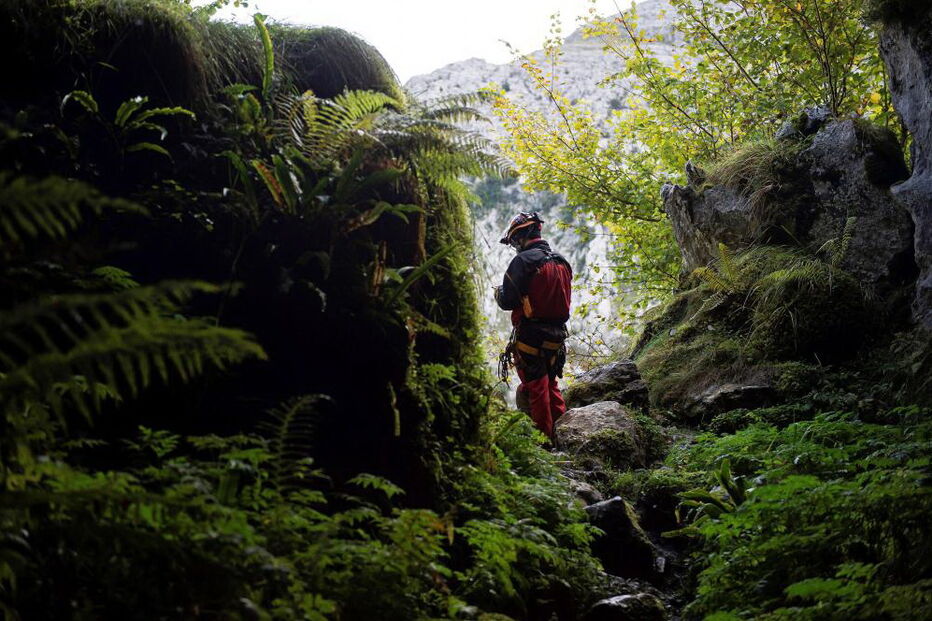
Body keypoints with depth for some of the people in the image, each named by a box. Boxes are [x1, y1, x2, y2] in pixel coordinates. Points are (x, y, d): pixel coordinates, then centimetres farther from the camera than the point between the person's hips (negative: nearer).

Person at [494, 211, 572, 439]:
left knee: (535, 388, 3)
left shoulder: (524, 260, -13)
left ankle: (546, 437, 6)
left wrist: (498, 292, 7)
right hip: (556, 336, 7)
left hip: (530, 337, -7)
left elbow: (507, 301, -14)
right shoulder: (562, 262, 10)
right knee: (551, 386, 20)